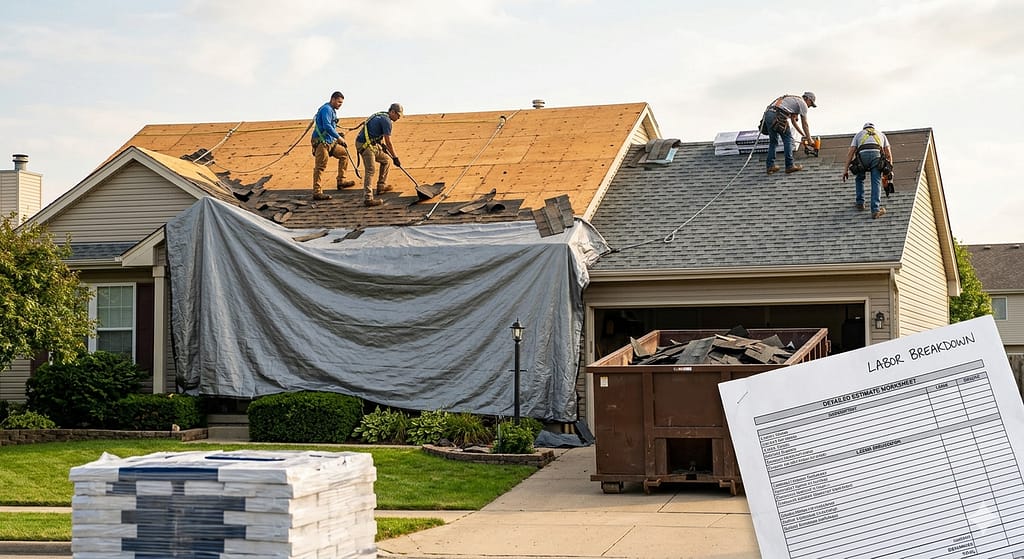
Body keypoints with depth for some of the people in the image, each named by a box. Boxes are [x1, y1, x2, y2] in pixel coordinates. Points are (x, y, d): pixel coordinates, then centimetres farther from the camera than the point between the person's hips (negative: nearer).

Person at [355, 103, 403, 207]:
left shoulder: (381, 116, 17)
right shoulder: (386, 120, -14)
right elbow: (388, 142, -14)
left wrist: (382, 145, 17)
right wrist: (395, 158, -8)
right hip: (365, 145, -10)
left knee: (386, 160, 20)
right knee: (370, 171, -12)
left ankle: (381, 186, 26)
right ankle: (368, 197, -15)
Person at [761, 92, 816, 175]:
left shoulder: (793, 99, 37)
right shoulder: (803, 103, 12)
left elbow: (794, 121, 42)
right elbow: (804, 124, 13)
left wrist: (803, 135, 45)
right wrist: (809, 138, 22)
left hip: (767, 113, 8)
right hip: (778, 115, -8)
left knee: (773, 141, 17)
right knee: (788, 139, 4)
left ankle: (770, 166, 15)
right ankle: (789, 166, 3)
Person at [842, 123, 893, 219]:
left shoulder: (859, 134, 33)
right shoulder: (881, 134, 36)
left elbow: (851, 151, 20)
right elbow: (888, 153, 25)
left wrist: (846, 169, 16)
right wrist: (889, 169, 26)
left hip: (862, 154, 0)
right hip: (877, 154, 0)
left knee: (859, 179, 25)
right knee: (876, 183, -1)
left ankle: (860, 203, 26)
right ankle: (875, 210, -11)